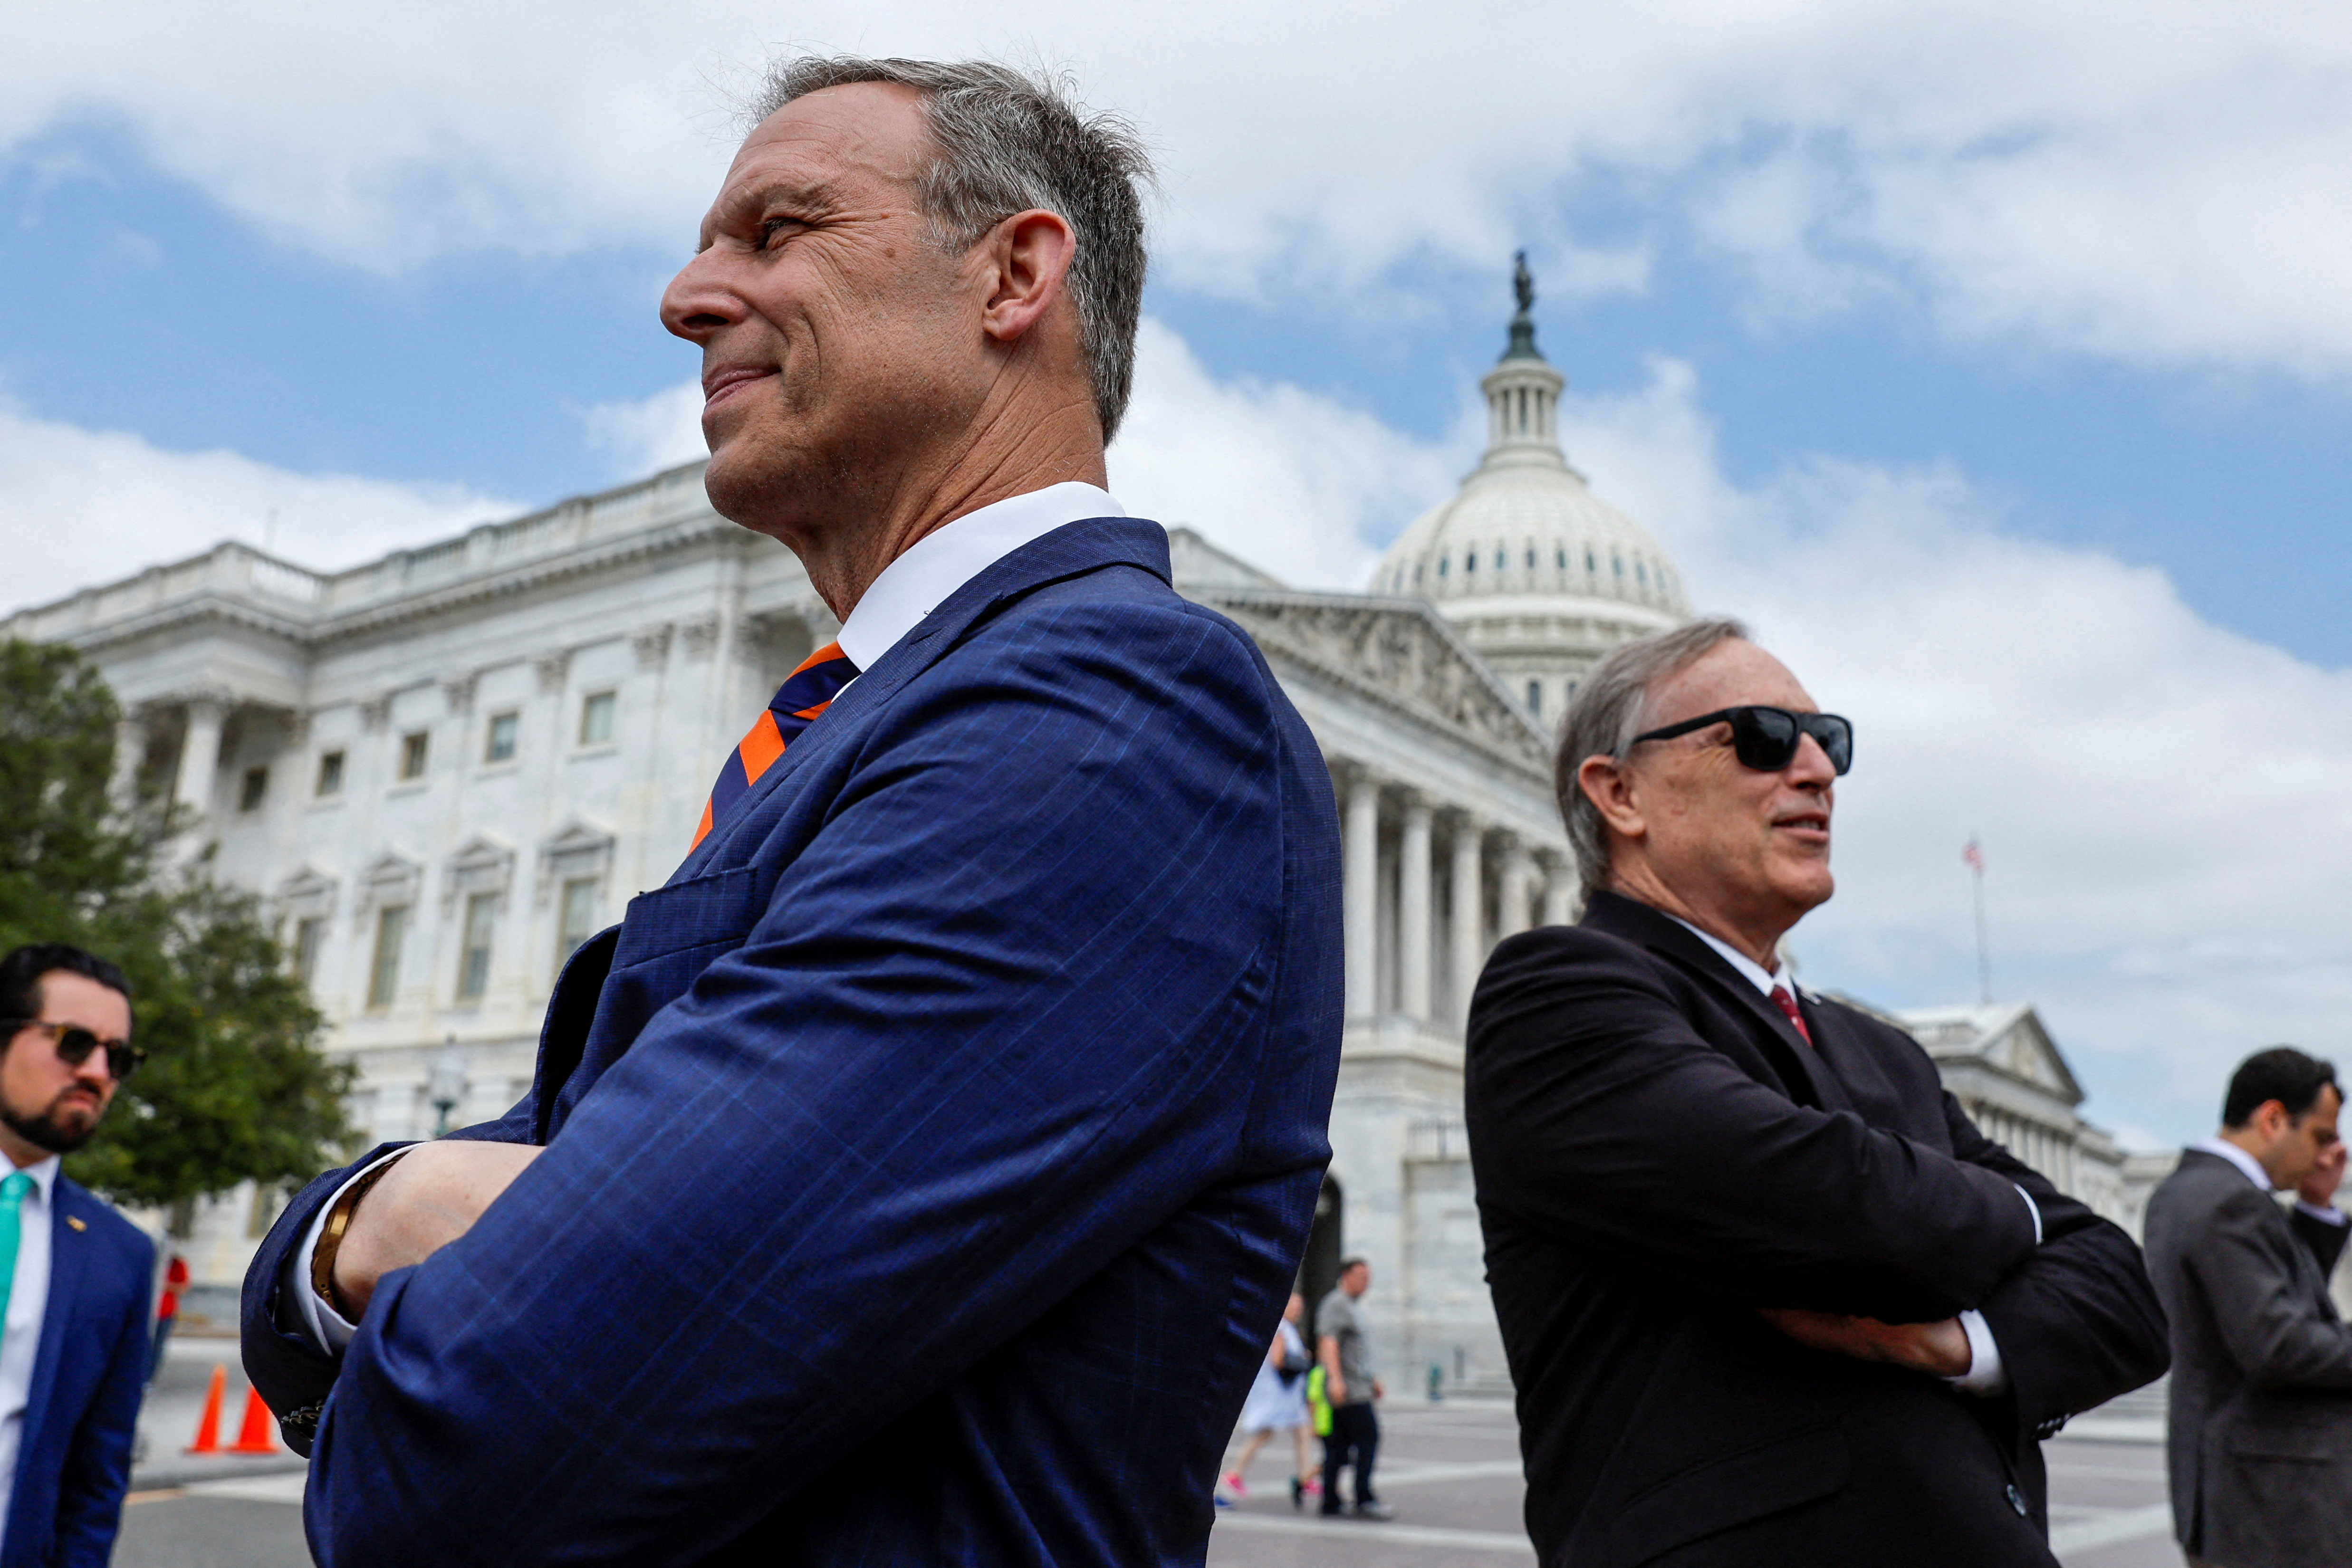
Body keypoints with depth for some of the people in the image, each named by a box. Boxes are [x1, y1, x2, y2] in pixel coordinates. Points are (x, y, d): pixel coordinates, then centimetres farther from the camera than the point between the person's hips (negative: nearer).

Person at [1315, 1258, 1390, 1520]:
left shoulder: (1351, 1308, 23)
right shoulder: (1336, 1304, -10)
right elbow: (1327, 1343, -22)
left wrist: (1373, 1381, 31)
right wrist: (1335, 1379, -32)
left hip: (1357, 1388, 10)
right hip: (1349, 1390, -10)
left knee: (1339, 1447, 8)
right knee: (1368, 1439, -12)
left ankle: (1331, 1502, 8)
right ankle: (1364, 1500, -12)